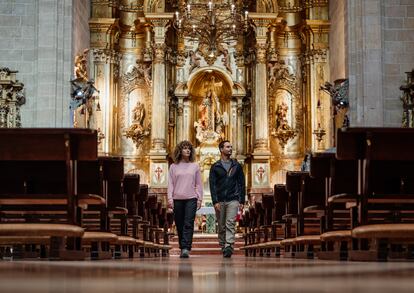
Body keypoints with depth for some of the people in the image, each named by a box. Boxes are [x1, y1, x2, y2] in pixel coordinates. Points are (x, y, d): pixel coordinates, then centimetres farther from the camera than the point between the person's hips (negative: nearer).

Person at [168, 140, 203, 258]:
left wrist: (199, 199, 4)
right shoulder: (174, 167, 9)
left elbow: (199, 184, 11)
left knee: (188, 224, -12)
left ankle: (186, 248, -19)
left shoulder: (195, 166, 9)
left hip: (191, 199, -1)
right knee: (179, 225, 4)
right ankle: (182, 248, 15)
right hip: (177, 199, 1)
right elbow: (170, 184, 7)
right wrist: (170, 198, -3)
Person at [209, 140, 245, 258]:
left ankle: (229, 247, -21)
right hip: (220, 200, 0)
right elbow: (212, 185, 0)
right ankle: (223, 246, 16)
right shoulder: (215, 167, 5)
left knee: (230, 224, -13)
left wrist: (242, 201, 3)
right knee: (221, 226, 6)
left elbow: (242, 184, 10)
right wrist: (215, 201, -10)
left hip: (233, 200, 0)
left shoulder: (237, 166, 9)